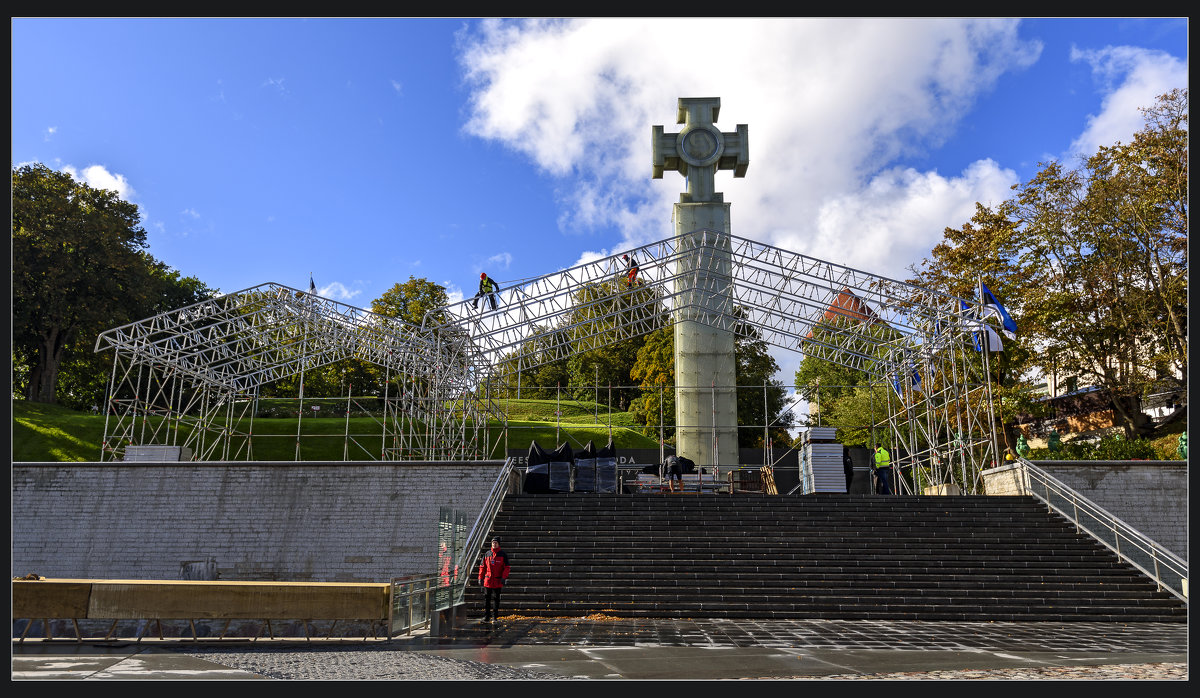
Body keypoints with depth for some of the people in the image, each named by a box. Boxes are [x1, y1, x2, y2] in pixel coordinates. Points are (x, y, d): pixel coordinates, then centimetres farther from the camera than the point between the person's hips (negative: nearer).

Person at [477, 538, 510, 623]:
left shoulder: (503, 555, 1)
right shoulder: (487, 554, 8)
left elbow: (506, 567, -1)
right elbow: (482, 566, 11)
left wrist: (504, 578, -11)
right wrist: (480, 577, 5)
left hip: (497, 581, -2)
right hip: (488, 580, 2)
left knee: (496, 599, 3)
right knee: (486, 598, 4)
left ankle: (495, 617, 11)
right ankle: (486, 617, 12)